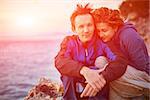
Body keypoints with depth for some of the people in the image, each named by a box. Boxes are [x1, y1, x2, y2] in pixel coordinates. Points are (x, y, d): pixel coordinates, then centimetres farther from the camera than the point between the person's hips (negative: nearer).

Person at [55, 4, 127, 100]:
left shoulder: (102, 41, -10)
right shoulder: (69, 42, -6)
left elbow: (120, 61, -26)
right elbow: (60, 61, -27)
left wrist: (103, 78, -44)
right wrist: (84, 70, -44)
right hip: (75, 91, 1)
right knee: (68, 73, -28)